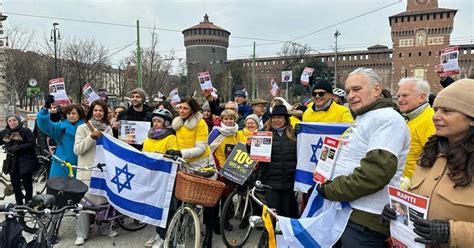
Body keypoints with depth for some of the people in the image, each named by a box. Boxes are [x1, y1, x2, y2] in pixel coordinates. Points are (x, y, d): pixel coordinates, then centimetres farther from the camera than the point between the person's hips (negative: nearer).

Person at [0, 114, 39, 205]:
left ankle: (28, 203, 14)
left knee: (27, 184, 0)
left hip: (25, 161, -4)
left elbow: (32, 144, -13)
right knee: (15, 184, 10)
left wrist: (18, 147, -20)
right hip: (12, 162, 5)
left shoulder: (25, 131, -7)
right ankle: (19, 202, 29)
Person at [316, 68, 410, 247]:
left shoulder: (386, 119, -14)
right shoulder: (363, 119, 18)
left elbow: (377, 171, -26)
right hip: (345, 211, 9)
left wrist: (331, 190, -18)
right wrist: (328, 188, 10)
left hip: (365, 219, -9)